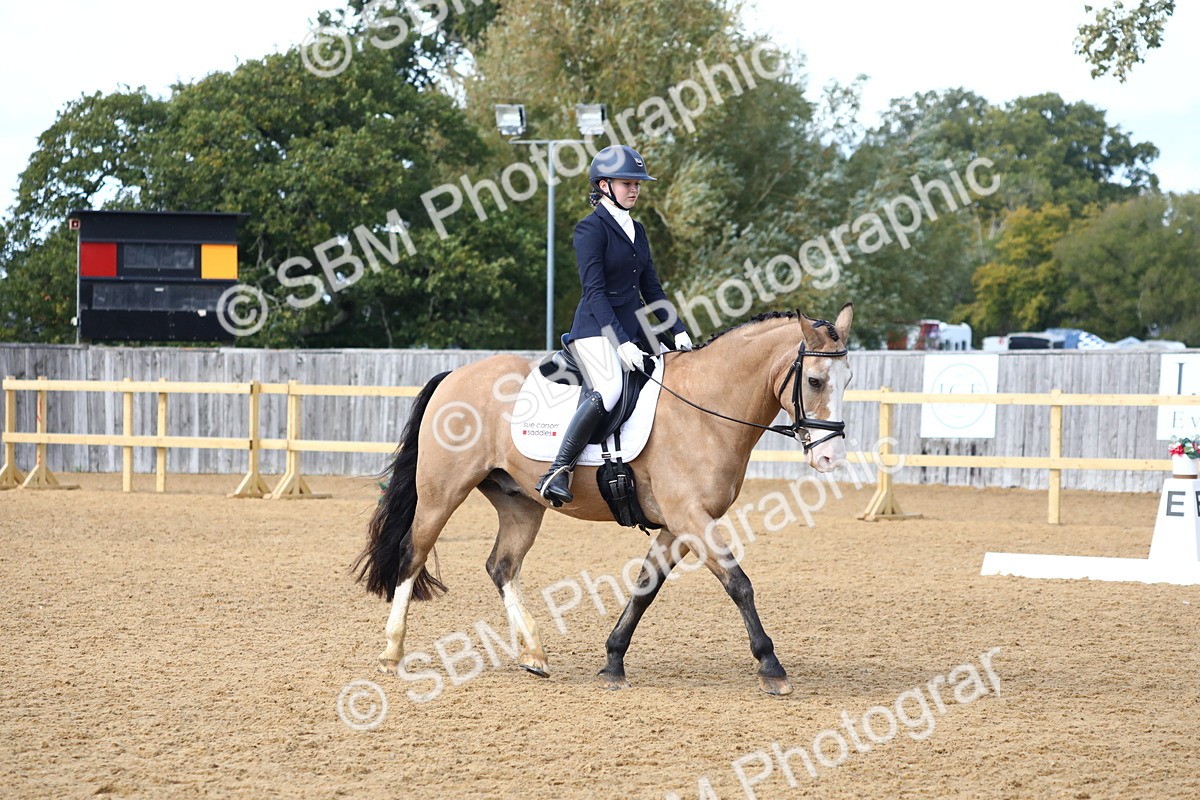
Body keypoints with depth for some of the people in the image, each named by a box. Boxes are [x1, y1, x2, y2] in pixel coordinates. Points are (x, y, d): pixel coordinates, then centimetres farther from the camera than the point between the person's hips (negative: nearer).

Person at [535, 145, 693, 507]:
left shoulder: (636, 230, 17)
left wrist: (678, 330, 6)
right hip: (597, 330, -9)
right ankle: (557, 473, -31)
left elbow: (651, 288, 19)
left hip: (633, 330, 9)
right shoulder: (591, 228, -7)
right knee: (610, 389, -31)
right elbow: (594, 291, -14)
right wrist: (621, 343, -22)